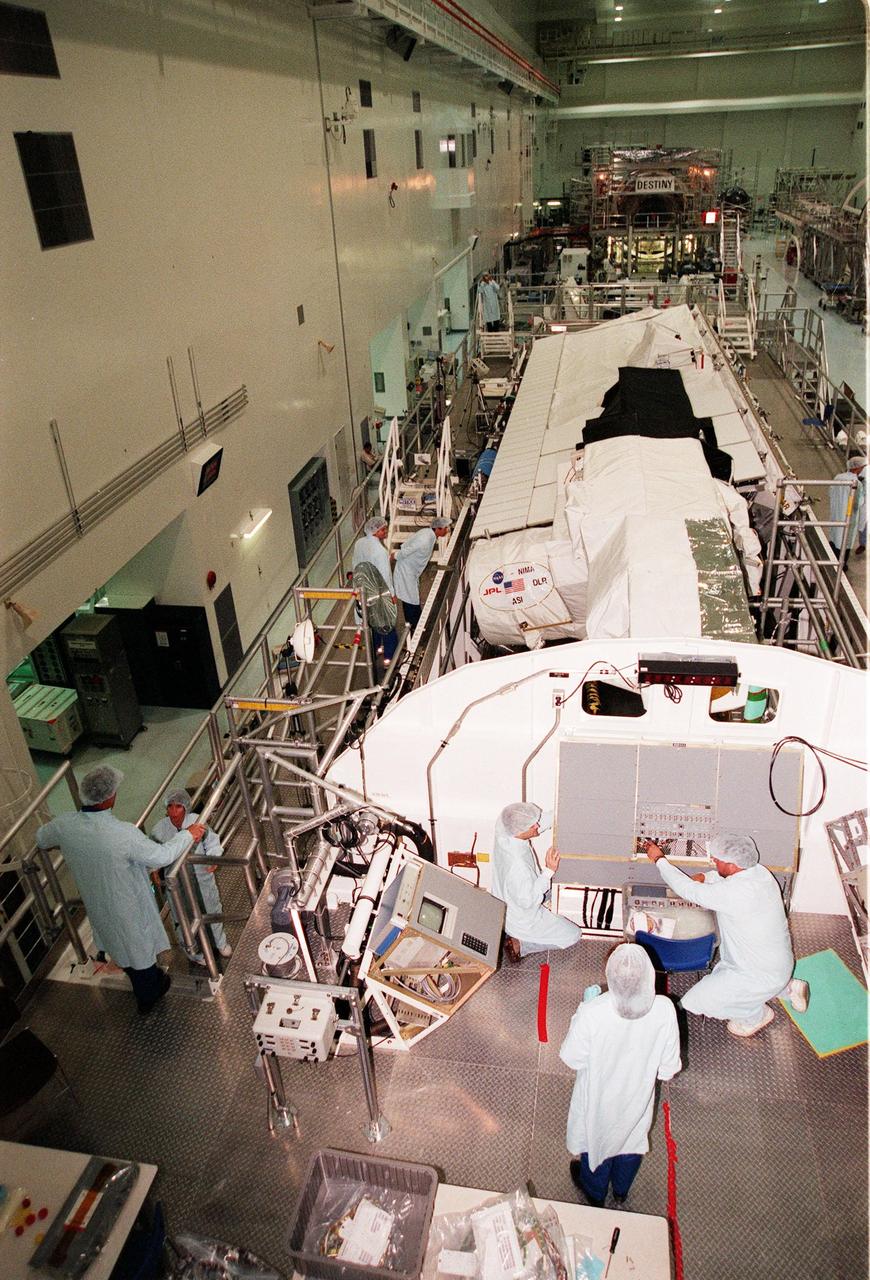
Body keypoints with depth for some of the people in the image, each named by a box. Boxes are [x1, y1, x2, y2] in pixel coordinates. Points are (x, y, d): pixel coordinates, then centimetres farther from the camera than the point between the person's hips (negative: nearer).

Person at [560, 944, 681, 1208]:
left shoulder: (591, 1013, -40)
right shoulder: (664, 1010, -32)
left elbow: (572, 1059, -21)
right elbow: (669, 1067, -15)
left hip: (599, 1099, -2)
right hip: (638, 1096, 2)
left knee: (597, 1139, 29)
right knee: (631, 1140, 33)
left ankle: (594, 1194, 57)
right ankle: (621, 1192, 61)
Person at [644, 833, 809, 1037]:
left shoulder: (732, 893, -34)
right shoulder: (758, 871, -7)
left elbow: (688, 890, -24)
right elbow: (726, 876, 15)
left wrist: (659, 859, -12)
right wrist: (704, 878, -1)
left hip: (763, 974, -9)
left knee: (695, 1001, -6)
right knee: (721, 973, 31)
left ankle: (757, 1014, 13)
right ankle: (787, 988, 26)